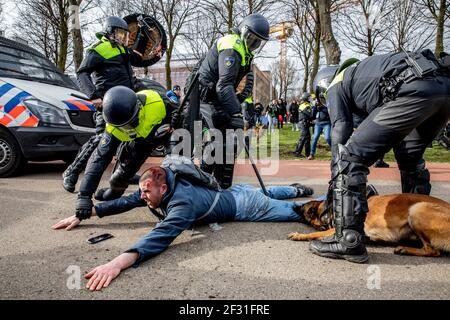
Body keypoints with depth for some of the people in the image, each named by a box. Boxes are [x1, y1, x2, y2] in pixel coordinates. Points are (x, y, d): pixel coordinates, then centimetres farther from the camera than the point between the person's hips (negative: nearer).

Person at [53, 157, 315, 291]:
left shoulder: (183, 203, -40)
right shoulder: (167, 183, -15)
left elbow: (162, 237, -55)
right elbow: (127, 201, -10)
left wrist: (121, 261, -67)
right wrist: (85, 213, -13)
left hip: (244, 206, -8)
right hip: (234, 193, 8)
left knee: (293, 212, 12)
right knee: (266, 192, 36)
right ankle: (297, 190, 59)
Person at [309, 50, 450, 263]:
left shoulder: (335, 86, 19)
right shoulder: (364, 69, 40)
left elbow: (340, 135, 7)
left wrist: (336, 182, 13)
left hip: (414, 90, -9)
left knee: (349, 157, -5)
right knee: (410, 156, 29)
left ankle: (348, 242, -6)